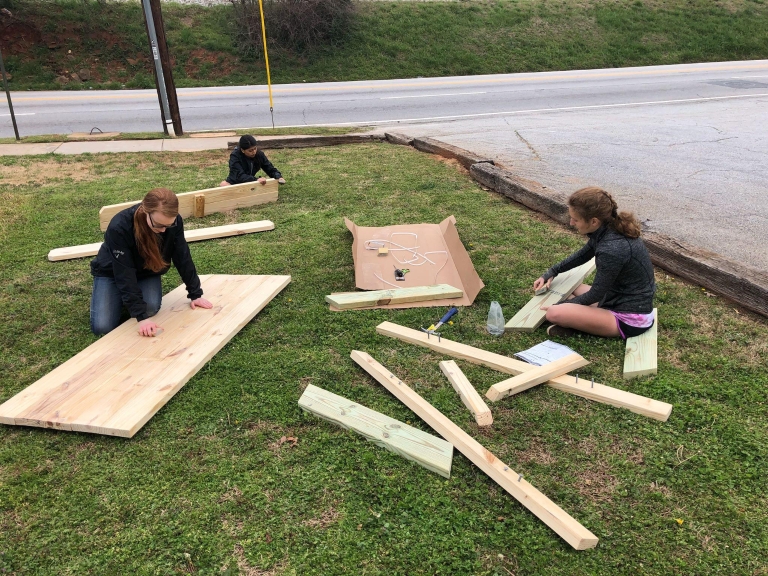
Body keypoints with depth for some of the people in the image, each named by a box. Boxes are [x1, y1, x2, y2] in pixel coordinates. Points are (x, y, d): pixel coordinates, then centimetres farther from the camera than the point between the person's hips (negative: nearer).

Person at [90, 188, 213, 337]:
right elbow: (124, 273, -35)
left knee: (151, 308, -26)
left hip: (147, 272, 3)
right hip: (112, 272, -2)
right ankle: (119, 297, 16)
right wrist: (141, 316, -39)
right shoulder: (119, 227, -37)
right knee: (102, 327, -16)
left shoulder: (174, 222, -26)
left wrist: (195, 294, -9)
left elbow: (183, 258, -13)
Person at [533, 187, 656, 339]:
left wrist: (560, 306, -5)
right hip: (621, 298, 10)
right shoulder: (609, 229, -4)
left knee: (555, 314, -23)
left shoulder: (612, 250, -31)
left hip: (630, 319, -10)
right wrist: (551, 273, 13)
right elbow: (583, 255, 17)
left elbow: (596, 294, -18)